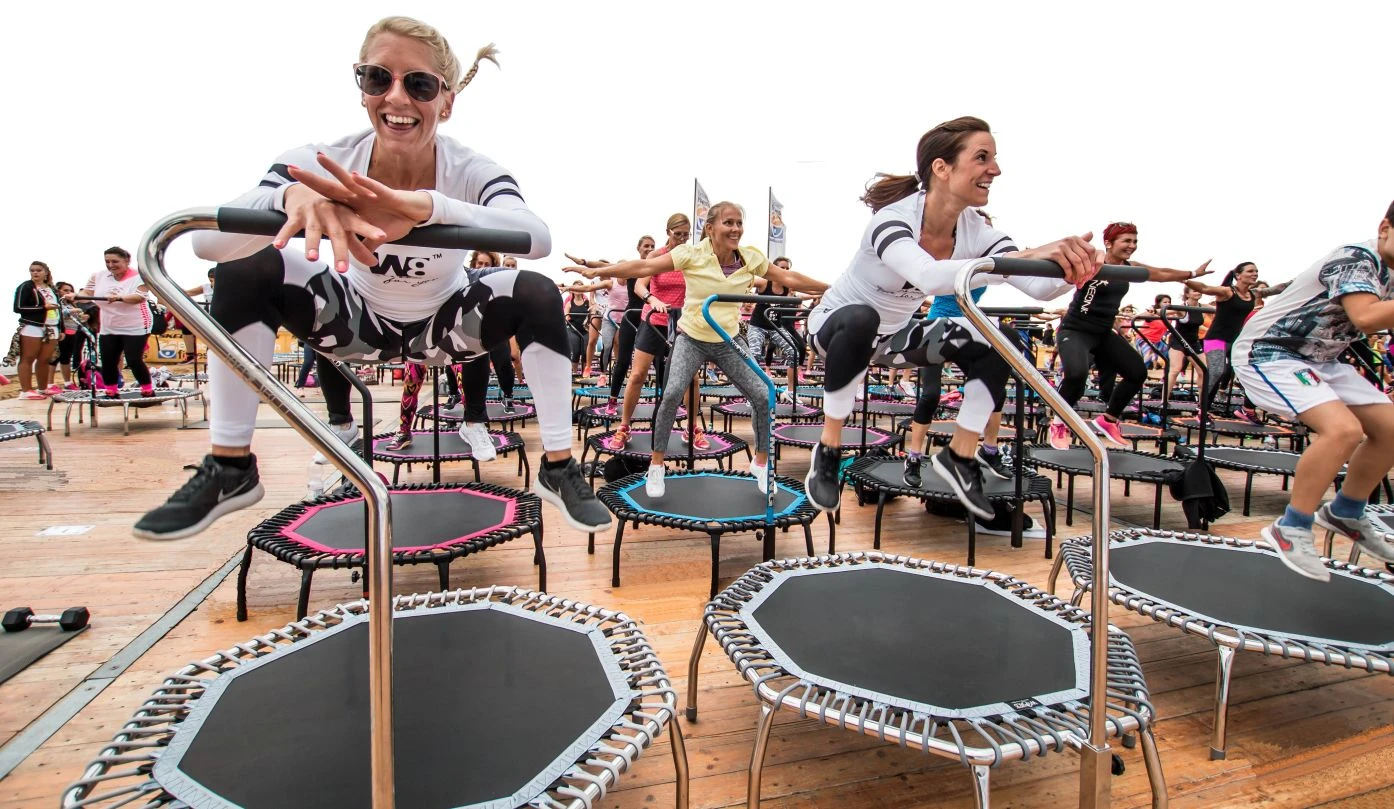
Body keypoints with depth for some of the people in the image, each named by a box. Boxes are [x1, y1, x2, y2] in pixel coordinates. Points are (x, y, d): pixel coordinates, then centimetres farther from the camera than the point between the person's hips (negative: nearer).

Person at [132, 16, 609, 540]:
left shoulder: (472, 172, -25)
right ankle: (230, 469, -6)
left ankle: (559, 470, -13)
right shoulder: (321, 165, -23)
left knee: (536, 294, -26)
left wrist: (427, 205, -62)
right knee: (249, 270, -20)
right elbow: (205, 241, -33)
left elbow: (539, 237, -47)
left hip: (446, 326, -1)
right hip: (360, 321, 1)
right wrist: (292, 196, -54)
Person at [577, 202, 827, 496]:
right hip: (691, 339, -3)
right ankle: (656, 466, -4)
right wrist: (597, 271, -24)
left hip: (727, 343, 3)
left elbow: (789, 278, 1)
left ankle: (761, 463, 20)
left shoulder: (750, 258, -7)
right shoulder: (692, 254, -16)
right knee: (672, 394, -24)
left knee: (763, 397, -4)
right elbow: (644, 267, -19)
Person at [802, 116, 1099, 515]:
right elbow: (931, 278, -51)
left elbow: (1039, 287, -23)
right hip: (837, 325, -6)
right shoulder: (893, 218, -30)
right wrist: (1026, 256, -55)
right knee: (861, 320, -41)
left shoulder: (976, 231, -12)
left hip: (895, 333, 6)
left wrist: (1072, 268, -45)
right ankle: (828, 451, -26)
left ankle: (960, 455, 3)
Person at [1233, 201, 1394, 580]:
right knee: (1343, 429, -25)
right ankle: (1291, 530, -13)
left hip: (1319, 359, 10)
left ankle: (1344, 513, 26)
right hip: (1267, 352, -10)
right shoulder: (1356, 258, -20)